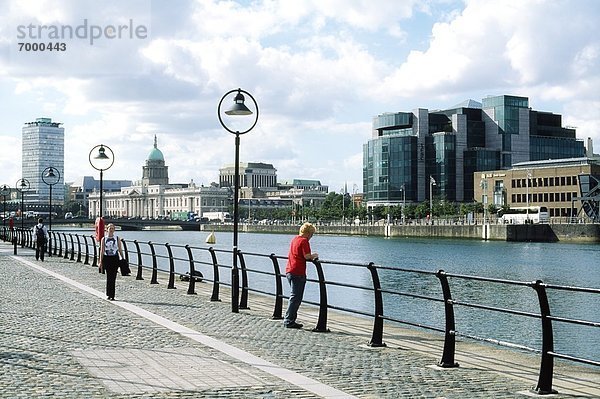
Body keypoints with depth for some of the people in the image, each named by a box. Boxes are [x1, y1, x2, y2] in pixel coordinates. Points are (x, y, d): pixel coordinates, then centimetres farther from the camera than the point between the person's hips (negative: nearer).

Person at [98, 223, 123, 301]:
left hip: (115, 258, 1)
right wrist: (100, 262, -2)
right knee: (109, 277, -4)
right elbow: (102, 251, 2)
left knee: (113, 277, -1)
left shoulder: (117, 239, 6)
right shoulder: (104, 239, 4)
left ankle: (112, 295, 4)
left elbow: (120, 250, 8)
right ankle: (108, 294, 5)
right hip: (107, 259, -1)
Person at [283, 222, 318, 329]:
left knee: (294, 297, 16)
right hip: (298, 272, -9)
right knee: (296, 298, -4)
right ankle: (289, 321, -4)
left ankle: (290, 320, 18)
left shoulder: (294, 239, 16)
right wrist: (314, 255, 0)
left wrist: (311, 256, 21)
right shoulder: (304, 241, -11)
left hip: (289, 271, 9)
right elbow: (307, 256, -20)